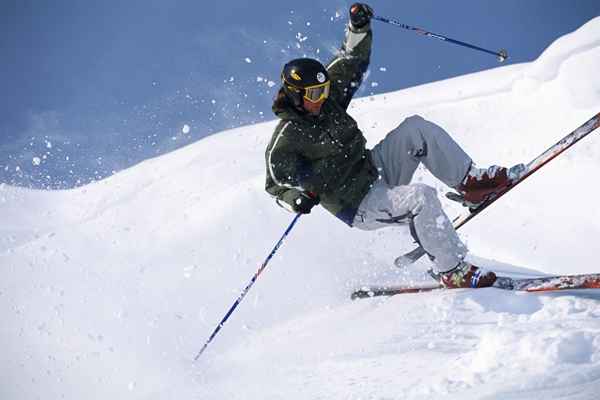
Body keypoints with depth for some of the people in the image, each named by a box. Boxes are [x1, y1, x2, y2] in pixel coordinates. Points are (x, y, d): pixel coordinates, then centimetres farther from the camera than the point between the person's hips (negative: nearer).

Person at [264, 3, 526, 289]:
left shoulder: (327, 95, 3)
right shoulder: (286, 139, -17)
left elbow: (351, 61, 10)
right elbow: (276, 183, -17)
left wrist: (358, 27, -6)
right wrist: (296, 198, -38)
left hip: (375, 167, 8)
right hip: (360, 206, -8)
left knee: (416, 128, -9)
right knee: (422, 198, -30)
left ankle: (471, 182, -4)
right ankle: (452, 272, -21)